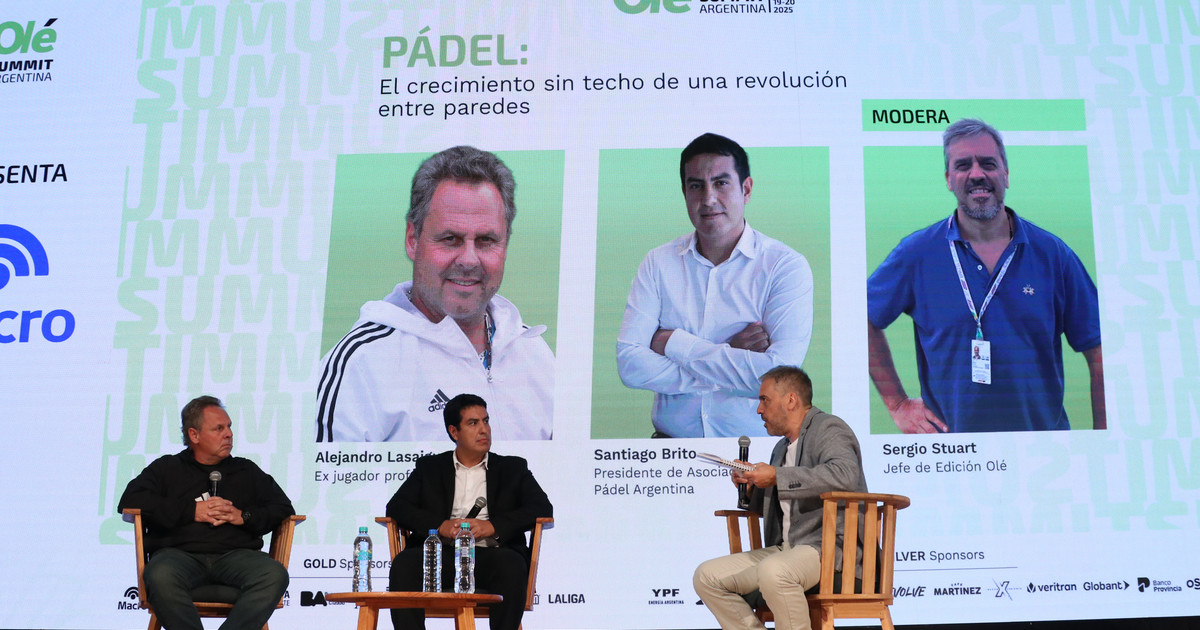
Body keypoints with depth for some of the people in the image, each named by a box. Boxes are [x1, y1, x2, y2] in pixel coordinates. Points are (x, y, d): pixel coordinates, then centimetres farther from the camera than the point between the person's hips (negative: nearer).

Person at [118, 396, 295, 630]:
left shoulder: (247, 471, 27)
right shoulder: (167, 468, 21)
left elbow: (284, 509, 21)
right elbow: (130, 501, 6)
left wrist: (244, 516, 1)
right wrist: (191, 511, -2)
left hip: (235, 554, 1)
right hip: (179, 552, -1)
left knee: (275, 575, -33)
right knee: (161, 576, -39)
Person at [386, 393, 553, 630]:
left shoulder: (513, 468, 20)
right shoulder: (430, 467, 22)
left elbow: (543, 508, 6)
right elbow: (396, 506, 9)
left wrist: (493, 526, -9)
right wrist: (440, 525, -9)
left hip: (490, 553, -1)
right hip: (442, 554, 1)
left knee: (511, 565, -35)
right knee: (404, 564, -30)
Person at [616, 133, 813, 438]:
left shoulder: (786, 266, -1)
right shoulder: (659, 263, 7)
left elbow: (778, 376, -13)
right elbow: (630, 365, -3)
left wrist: (676, 343, -7)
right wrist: (731, 360, -9)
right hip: (672, 440, 0)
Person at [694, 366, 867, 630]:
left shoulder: (828, 428, -5)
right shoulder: (782, 447, 22)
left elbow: (845, 474, -27)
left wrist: (777, 477, -22)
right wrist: (752, 484, 10)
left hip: (829, 548, -9)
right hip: (784, 549, 9)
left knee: (773, 571, -38)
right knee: (706, 576, 0)